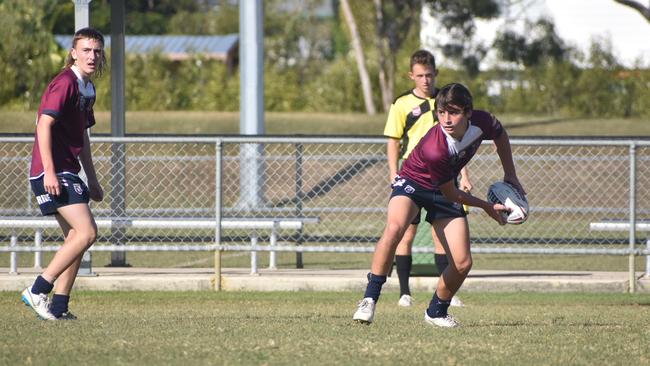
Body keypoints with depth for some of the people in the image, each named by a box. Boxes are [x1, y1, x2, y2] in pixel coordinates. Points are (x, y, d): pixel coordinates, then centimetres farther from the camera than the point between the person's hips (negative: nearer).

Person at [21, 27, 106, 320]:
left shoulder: (87, 88, 18)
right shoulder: (65, 83, -12)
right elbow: (44, 124, -20)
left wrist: (92, 180, 27)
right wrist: (49, 172, -26)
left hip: (67, 172, 10)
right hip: (53, 172, -10)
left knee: (76, 238, 8)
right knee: (86, 232, -16)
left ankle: (58, 307, 10)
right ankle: (38, 291, -13)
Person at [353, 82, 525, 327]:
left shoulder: (482, 122, -22)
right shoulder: (434, 150, -37)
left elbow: (500, 134, 7)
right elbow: (451, 194, -20)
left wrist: (510, 175, 7)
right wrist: (486, 207, -9)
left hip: (442, 192, 5)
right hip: (413, 182, -5)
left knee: (463, 263, -7)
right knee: (394, 227, -38)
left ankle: (436, 312, 19)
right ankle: (370, 299, -31)